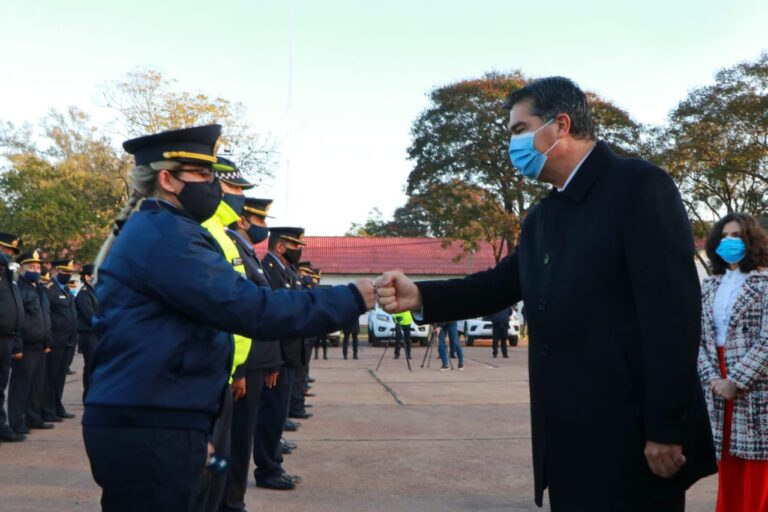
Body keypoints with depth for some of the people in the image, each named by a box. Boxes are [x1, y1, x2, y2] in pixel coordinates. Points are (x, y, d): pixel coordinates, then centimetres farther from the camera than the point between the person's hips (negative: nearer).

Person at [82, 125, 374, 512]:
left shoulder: (152, 231, 18)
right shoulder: (164, 234, -15)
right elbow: (248, 308, -23)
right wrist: (350, 299, -17)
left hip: (146, 421, 10)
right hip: (148, 428, -10)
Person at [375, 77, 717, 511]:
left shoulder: (640, 185, -11)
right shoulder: (543, 216, 15)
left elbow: (673, 308, -17)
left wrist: (667, 428, -19)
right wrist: (420, 296, -5)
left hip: (630, 436, -8)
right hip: (567, 436, 8)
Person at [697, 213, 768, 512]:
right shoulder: (709, 287, 12)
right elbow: (698, 337, 7)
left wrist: (735, 381, -16)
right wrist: (712, 378, -7)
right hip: (718, 387, 4)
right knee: (728, 466, 11)